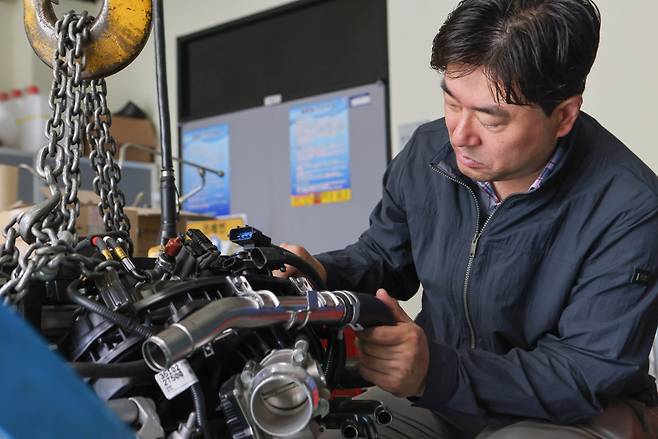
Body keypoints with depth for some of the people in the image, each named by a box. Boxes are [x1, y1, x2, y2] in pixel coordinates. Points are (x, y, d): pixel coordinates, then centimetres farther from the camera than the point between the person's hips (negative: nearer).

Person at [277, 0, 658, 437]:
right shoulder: (427, 153, -8)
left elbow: (589, 376, -24)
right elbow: (383, 257, 11)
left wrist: (437, 372, -38)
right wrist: (323, 274, -13)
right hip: (441, 393, 3)